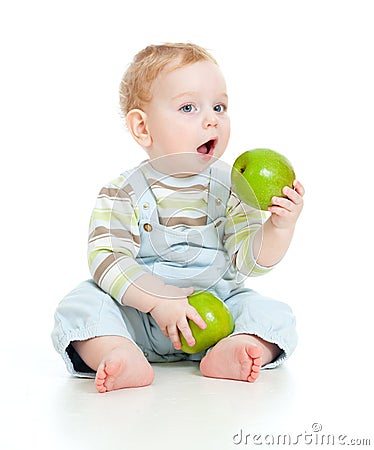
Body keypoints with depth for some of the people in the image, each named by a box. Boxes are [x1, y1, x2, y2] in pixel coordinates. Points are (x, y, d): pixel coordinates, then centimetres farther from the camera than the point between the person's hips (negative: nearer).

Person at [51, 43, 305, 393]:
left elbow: (249, 259, -5)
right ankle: (124, 358, -40)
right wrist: (159, 301, -29)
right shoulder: (124, 192, -9)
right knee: (81, 304, -22)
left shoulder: (231, 188, -2)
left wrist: (280, 227, -25)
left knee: (273, 314, -17)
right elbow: (107, 258, -18)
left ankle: (226, 355, -39)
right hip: (137, 313, -2)